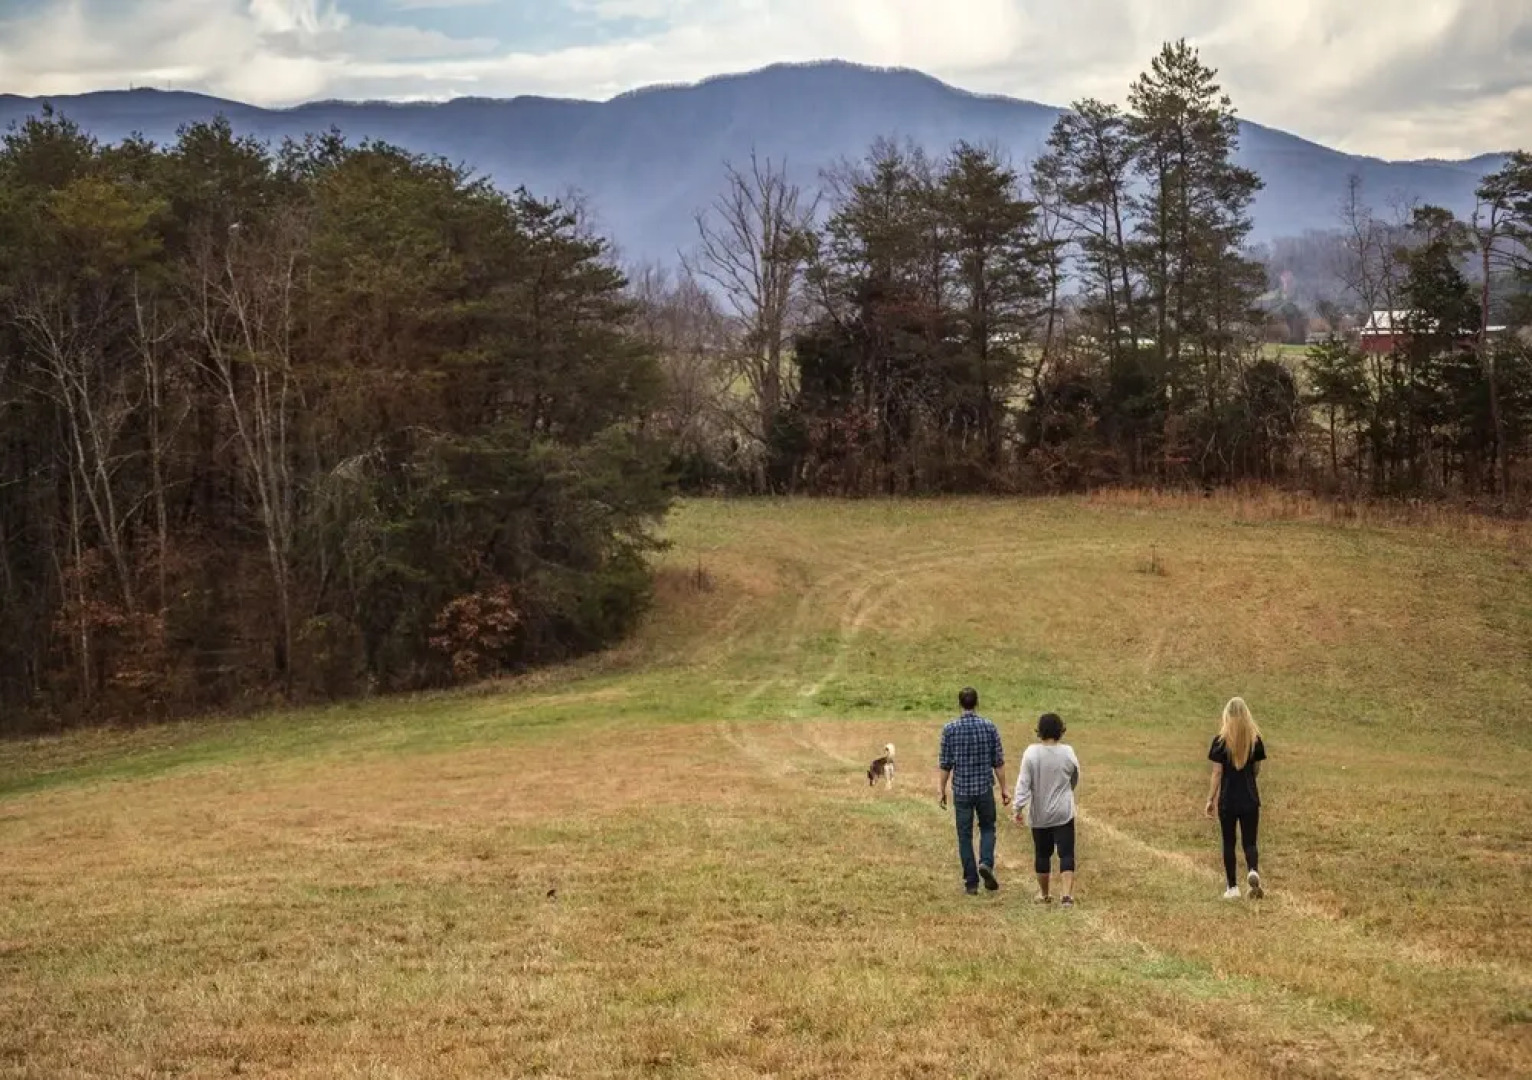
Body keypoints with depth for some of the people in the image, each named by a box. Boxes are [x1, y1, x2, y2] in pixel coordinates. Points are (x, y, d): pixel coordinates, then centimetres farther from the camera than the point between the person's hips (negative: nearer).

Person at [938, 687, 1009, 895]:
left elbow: (946, 764, -3)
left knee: (965, 836, 7)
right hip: (985, 789, 1)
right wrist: (1004, 788, 8)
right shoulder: (989, 727, -4)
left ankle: (971, 883, 8)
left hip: (961, 790, -1)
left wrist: (942, 790, 7)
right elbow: (998, 762, -1)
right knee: (987, 828, 20)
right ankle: (986, 863, -4)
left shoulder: (950, 729, -6)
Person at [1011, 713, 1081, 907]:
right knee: (1066, 854, -1)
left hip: (1039, 814, 0)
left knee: (1042, 854, 14)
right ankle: (1067, 894, -14)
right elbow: (1075, 780, 9)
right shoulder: (1068, 752, -6)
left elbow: (1023, 782, -13)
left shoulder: (1031, 752, -11)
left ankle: (1044, 895, 26)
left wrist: (1017, 807, -10)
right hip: (1063, 813, 0)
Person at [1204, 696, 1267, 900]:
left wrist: (1210, 800, -1)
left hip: (1227, 800, -2)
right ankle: (1253, 871, -23)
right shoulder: (1255, 739, 0)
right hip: (1250, 799, 2)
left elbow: (1217, 773, -8)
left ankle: (1232, 888, 11)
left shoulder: (1221, 740, -8)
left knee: (1228, 843, 9)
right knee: (1250, 842, 6)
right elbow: (1257, 770, 8)